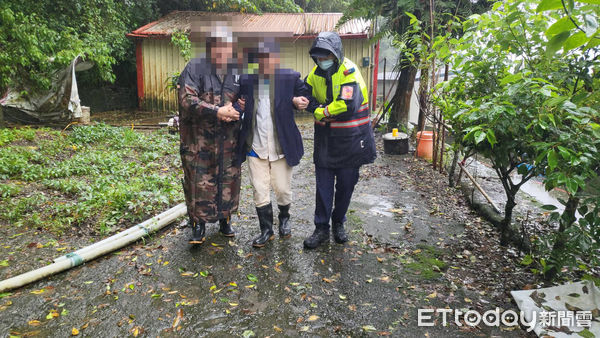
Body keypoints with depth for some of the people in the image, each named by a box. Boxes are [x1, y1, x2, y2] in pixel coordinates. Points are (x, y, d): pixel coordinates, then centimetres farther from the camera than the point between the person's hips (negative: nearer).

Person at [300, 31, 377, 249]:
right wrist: (325, 111, -17)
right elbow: (306, 98, 0)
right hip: (325, 139, 4)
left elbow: (348, 104, -28)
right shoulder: (316, 73, 3)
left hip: (350, 140, -4)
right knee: (323, 184, 5)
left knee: (346, 185, 10)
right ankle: (321, 228, 15)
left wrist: (323, 112, -16)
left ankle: (338, 223, 29)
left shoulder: (349, 71, -16)